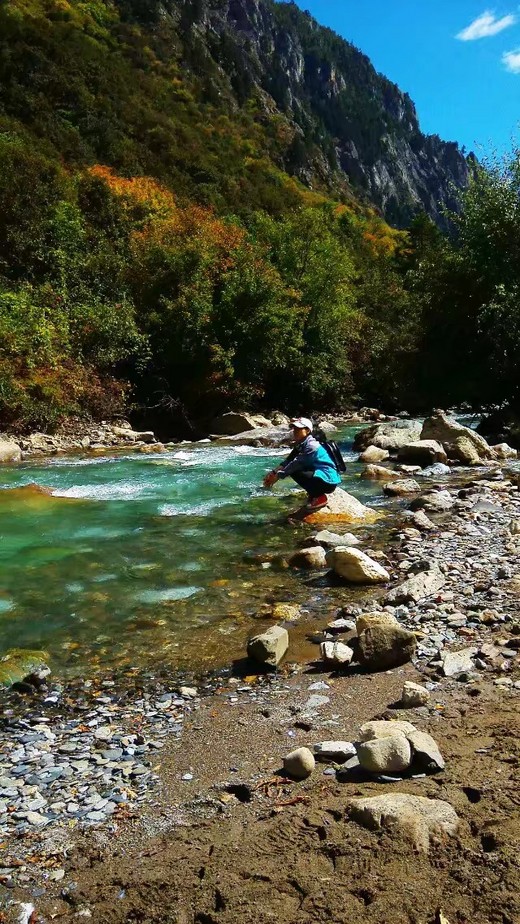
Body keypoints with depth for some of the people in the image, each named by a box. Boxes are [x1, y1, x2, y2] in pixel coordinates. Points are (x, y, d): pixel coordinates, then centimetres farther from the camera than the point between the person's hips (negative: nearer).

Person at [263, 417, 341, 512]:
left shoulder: (312, 446, -21)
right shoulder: (301, 445, 7)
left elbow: (297, 463, -25)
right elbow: (288, 461, 1)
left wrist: (277, 476, -22)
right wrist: (273, 472, -13)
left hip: (328, 480, -9)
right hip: (319, 475, 9)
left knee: (295, 471, -22)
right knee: (292, 468, 8)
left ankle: (320, 497, -7)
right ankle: (314, 494, 14)